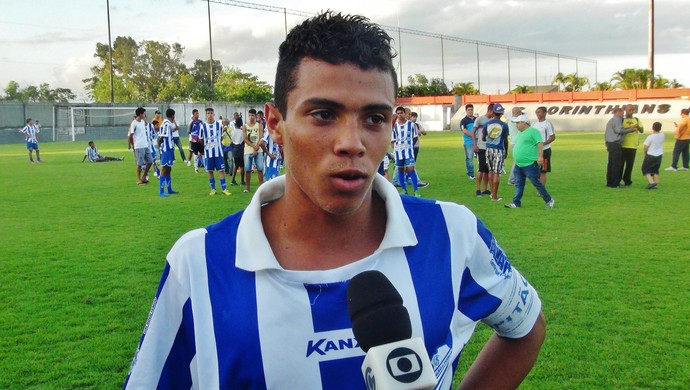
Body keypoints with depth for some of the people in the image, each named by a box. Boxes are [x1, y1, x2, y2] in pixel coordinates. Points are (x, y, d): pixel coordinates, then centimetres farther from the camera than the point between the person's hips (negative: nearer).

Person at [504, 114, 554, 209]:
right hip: (519, 165, 9)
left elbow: (540, 143, -18)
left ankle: (549, 200, 11)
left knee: (536, 183, -2)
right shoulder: (521, 133, 17)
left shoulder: (533, 131, -11)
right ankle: (516, 203, 13)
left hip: (530, 164, -9)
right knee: (518, 184, 8)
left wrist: (540, 156, -25)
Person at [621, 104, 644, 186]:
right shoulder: (622, 120, 1)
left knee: (630, 164, 5)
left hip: (633, 146, 3)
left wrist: (638, 127, -14)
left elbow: (642, 130, 7)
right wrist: (629, 128, -23)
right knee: (620, 164, 0)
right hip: (622, 146, -3)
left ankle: (627, 181, 15)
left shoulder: (636, 120, 13)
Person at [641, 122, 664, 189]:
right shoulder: (662, 135, -2)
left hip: (650, 155, -6)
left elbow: (645, 147, -15)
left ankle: (651, 182, -11)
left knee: (645, 169, 5)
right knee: (655, 170, 18)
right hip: (659, 155, 6)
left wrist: (646, 153, 4)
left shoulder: (650, 137, -19)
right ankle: (656, 183, 15)